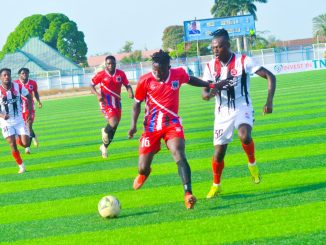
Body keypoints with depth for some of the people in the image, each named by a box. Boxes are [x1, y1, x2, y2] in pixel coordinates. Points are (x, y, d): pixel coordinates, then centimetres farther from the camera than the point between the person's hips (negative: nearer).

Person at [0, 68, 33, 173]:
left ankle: (19, 139, 28)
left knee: (26, 144, -8)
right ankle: (21, 167, 7)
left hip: (19, 120, 2)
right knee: (12, 145, -9)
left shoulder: (18, 87, -6)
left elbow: (29, 97, 10)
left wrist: (30, 113, 5)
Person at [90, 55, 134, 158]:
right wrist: (97, 95, -17)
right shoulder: (101, 75, -8)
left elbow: (127, 85, 5)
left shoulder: (121, 74, 0)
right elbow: (91, 85, 1)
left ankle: (104, 146, 35)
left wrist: (130, 92, -18)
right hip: (106, 103, -4)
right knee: (113, 123, -25)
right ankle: (105, 131, 11)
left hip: (117, 102, 4)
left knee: (113, 128, 12)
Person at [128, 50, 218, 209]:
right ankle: (143, 173, 43)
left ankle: (188, 194, -34)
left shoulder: (178, 74, -3)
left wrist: (209, 85, 20)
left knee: (179, 155, -26)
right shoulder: (145, 81, -9)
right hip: (152, 125, 0)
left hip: (172, 123, 0)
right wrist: (133, 125, -6)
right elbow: (137, 103, 4)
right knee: (143, 168, 1)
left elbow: (190, 80, 22)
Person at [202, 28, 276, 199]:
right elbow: (204, 94, -3)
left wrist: (269, 101, -20)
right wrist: (210, 93, -28)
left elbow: (270, 77, -10)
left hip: (242, 108, -3)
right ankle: (216, 185, 24)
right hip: (222, 112, 3)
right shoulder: (211, 67, -1)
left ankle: (252, 164, -4)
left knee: (244, 135, -33)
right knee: (219, 151, 2)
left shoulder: (243, 61, -12)